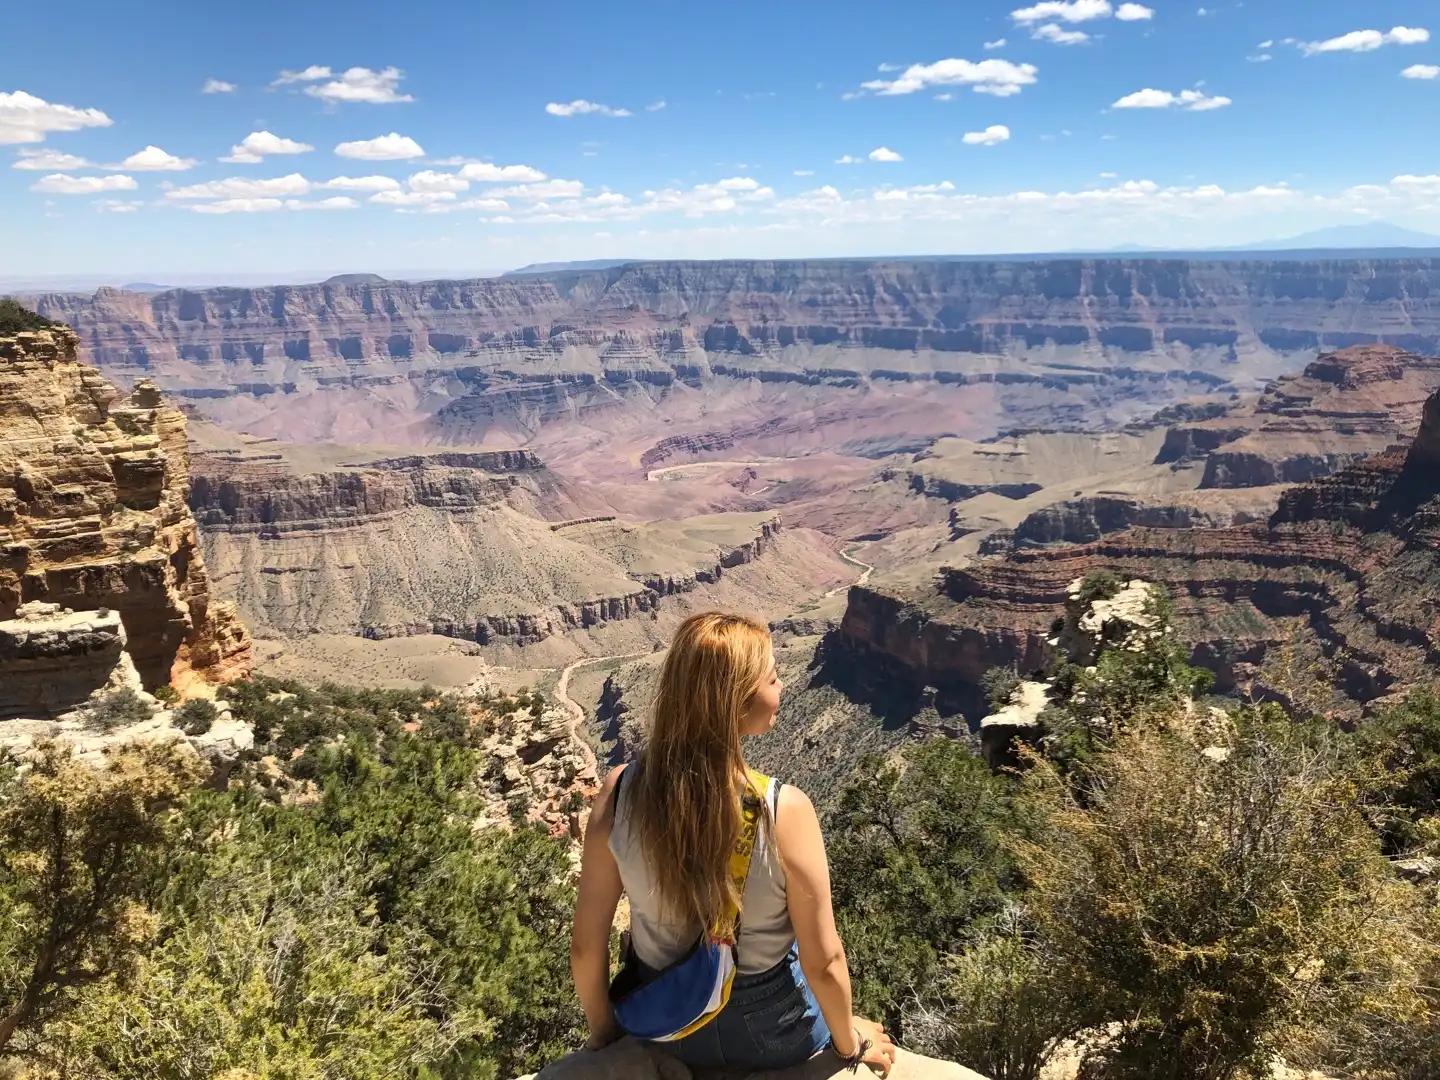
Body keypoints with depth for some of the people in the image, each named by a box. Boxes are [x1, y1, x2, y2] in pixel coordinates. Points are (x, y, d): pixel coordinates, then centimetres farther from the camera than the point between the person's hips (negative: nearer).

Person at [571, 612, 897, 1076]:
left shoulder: (619, 794, -24)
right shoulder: (784, 811, -33)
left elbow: (586, 946, -13)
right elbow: (823, 962, -20)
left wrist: (602, 1031, 7)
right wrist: (850, 1042, 1)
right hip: (768, 1033, -2)